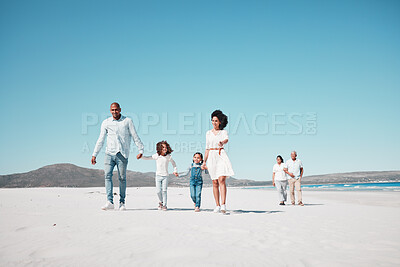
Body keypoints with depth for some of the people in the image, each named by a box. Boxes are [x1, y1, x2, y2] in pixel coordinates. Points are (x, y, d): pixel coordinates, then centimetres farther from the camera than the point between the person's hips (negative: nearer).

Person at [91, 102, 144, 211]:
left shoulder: (127, 121, 4)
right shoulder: (106, 122, 10)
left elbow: (135, 137, 6)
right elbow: (101, 140, 14)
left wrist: (141, 150, -1)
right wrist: (94, 154, 11)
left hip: (122, 154, -2)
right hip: (109, 153, 2)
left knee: (122, 178, -2)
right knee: (107, 175, -12)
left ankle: (122, 203, 9)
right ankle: (110, 202, -13)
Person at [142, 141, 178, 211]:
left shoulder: (169, 156, 1)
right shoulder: (156, 156, -2)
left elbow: (173, 163, 16)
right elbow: (147, 158, 1)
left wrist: (175, 171, 8)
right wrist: (141, 156, -14)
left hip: (165, 176, 0)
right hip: (158, 175, 0)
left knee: (164, 191, -7)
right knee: (158, 191, -2)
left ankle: (164, 205, 2)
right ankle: (161, 201, 25)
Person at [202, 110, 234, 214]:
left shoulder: (223, 132, 6)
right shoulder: (208, 133, 15)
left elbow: (226, 139, -17)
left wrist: (222, 142, -41)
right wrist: (204, 161, 15)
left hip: (221, 156, -3)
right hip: (212, 157, 3)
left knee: (221, 180, -16)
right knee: (215, 182, 3)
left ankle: (223, 205, -21)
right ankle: (217, 205, 9)